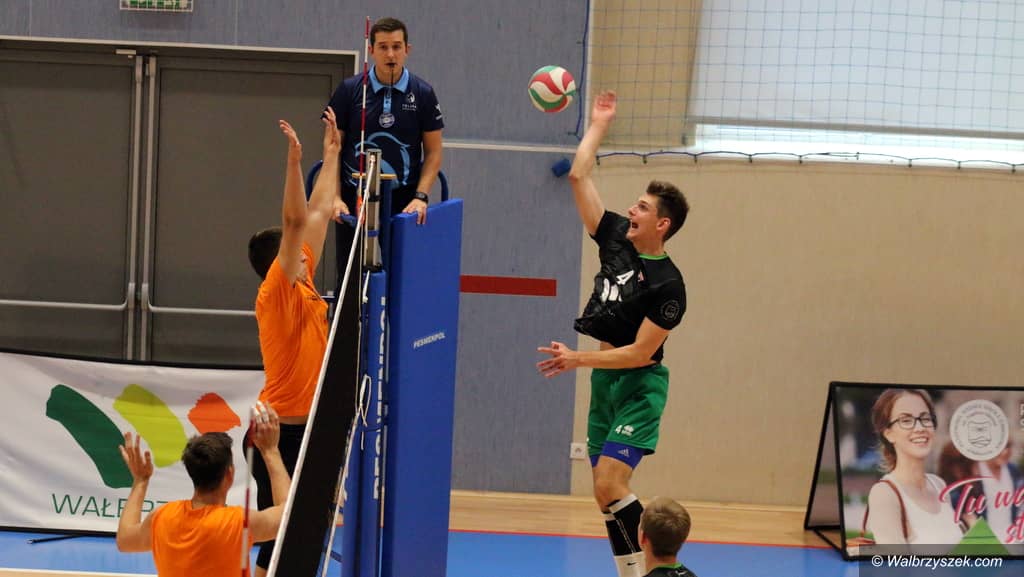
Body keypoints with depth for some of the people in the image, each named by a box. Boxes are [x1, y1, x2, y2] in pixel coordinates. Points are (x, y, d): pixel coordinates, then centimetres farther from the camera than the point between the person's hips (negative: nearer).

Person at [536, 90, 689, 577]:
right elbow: (579, 178, 6)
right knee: (606, 491, 6)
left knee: (609, 486, -19)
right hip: (605, 378, 8)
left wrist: (578, 359, -20)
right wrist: (598, 124, 9)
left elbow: (641, 353, -18)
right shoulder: (616, 238, 3)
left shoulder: (668, 285, -16)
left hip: (638, 386, -8)